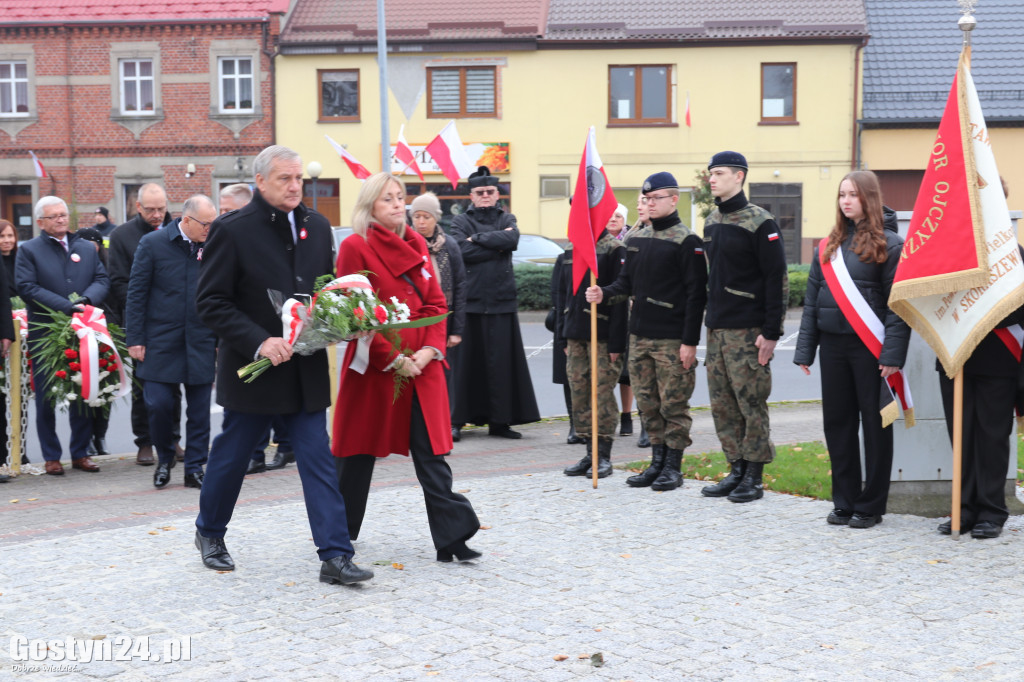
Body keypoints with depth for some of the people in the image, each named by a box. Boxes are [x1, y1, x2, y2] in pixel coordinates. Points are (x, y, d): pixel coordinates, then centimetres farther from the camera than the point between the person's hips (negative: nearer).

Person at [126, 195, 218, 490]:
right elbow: (136, 294, -1)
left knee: (199, 410, 4)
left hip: (201, 343, 2)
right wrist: (135, 339, -5)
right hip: (161, 341, -2)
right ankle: (164, 459, 20)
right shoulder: (152, 244, -3)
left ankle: (195, 468, 15)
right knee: (158, 404, -4)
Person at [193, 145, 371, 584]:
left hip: (306, 368, 4)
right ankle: (210, 533, 36)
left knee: (319, 461, 0)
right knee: (231, 456, 12)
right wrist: (259, 342, -21)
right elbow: (210, 302, -12)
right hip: (253, 367, -4)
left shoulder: (317, 227, 7)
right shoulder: (232, 230, -10)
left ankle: (335, 556, 1)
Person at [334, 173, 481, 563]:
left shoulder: (416, 244, 12)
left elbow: (435, 302, 10)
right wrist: (393, 360, -14)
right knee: (359, 452, 9)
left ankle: (451, 538, -2)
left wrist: (430, 350, -6)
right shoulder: (355, 247, -6)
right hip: (374, 367, -4)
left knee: (432, 452, 0)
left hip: (422, 367, 4)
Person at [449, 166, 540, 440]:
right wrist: (498, 245, -7)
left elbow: (512, 239, -8)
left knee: (502, 361, 1)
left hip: (502, 301, 2)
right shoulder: (461, 221, 7)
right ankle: (457, 420, 4)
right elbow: (463, 250, -12)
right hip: (470, 301, -2)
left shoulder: (506, 219, 14)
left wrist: (478, 238, -9)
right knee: (466, 361, -3)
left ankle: (500, 420, 7)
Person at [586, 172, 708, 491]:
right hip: (640, 334, 7)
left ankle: (673, 466, 9)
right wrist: (604, 293, -4)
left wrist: (690, 341, -15)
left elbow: (696, 294, -11)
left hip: (673, 339, -7)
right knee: (648, 402, 11)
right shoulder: (636, 239, 12)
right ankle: (657, 462, 21)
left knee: (674, 404, 0)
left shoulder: (686, 241, -8)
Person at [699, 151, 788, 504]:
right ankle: (737, 470, 18)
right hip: (716, 329, 8)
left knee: (751, 403, -2)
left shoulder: (759, 222, -9)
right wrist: (711, 321, 18)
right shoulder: (712, 221, 14)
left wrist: (771, 332, -16)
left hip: (748, 330, -7)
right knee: (722, 404, 8)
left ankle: (754, 477, 5)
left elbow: (777, 279, -12)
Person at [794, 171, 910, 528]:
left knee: (874, 422, 2)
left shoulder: (889, 244, -4)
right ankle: (845, 501, 19)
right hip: (833, 345, 5)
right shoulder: (828, 245, 12)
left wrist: (893, 354, -17)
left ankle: (870, 505, 10)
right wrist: (805, 350, 7)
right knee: (837, 421, 8)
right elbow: (812, 300, 13)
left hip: (870, 347, -5)